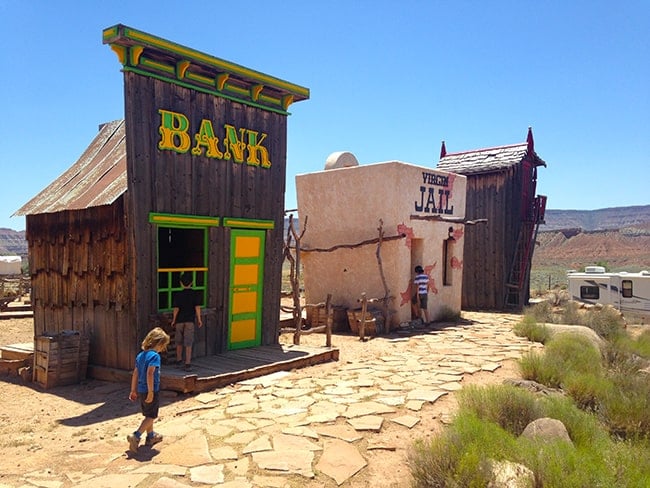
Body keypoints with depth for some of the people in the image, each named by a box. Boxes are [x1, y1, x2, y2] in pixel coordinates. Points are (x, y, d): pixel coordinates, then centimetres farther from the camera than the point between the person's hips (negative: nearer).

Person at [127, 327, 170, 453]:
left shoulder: (140, 354, 8)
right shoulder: (155, 356, -18)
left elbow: (135, 373, 11)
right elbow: (150, 374, -26)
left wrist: (133, 390, 17)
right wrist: (151, 392, -24)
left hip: (141, 390, 8)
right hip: (151, 390, -8)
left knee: (148, 415, 21)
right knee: (151, 416, 3)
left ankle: (151, 436, 34)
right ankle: (136, 436, -8)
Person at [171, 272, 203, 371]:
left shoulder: (177, 295, -5)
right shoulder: (196, 294, -5)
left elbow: (176, 309, -6)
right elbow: (197, 307, -6)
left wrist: (173, 320, 5)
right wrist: (199, 319, 3)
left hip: (179, 321, 1)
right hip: (190, 321, -1)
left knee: (179, 342, 17)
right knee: (188, 344, 1)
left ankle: (179, 360, 31)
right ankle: (188, 364, -2)